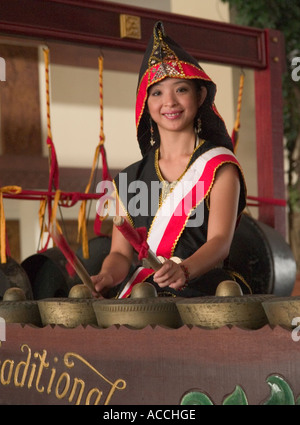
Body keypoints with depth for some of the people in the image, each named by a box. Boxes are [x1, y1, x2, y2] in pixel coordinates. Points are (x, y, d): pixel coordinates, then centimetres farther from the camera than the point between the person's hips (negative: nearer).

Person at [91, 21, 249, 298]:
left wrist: (183, 271, -33)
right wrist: (107, 276, -16)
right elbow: (121, 252, 9)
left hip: (202, 290, -4)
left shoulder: (220, 166, 3)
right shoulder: (130, 179, 15)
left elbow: (220, 241, -11)